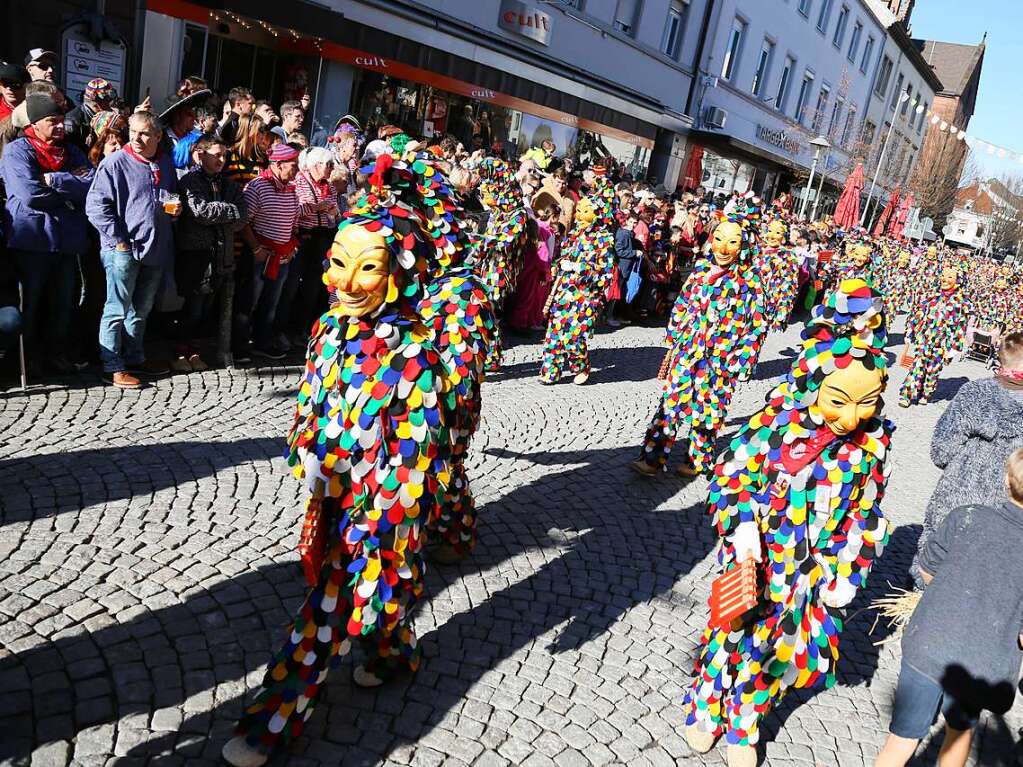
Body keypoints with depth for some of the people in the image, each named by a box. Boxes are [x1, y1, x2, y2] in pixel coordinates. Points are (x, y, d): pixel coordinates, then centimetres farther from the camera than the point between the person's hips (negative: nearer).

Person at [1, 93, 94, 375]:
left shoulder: (72, 151, 12)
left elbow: (91, 186, -6)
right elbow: (30, 193, -18)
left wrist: (53, 180, -16)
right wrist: (70, 187, -7)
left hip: (68, 238, 5)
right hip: (33, 237, -4)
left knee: (64, 301, 12)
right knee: (31, 300, 6)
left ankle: (57, 351, 26)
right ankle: (29, 355, 20)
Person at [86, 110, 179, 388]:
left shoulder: (166, 164, 9)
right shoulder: (115, 163, -9)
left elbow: (174, 197, 25)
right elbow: (96, 206, -11)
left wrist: (175, 209, 2)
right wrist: (118, 240, -16)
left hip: (156, 249, 6)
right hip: (123, 250, -6)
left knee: (141, 309, 17)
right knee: (118, 310, -1)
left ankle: (135, 358, 29)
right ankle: (112, 367, 6)